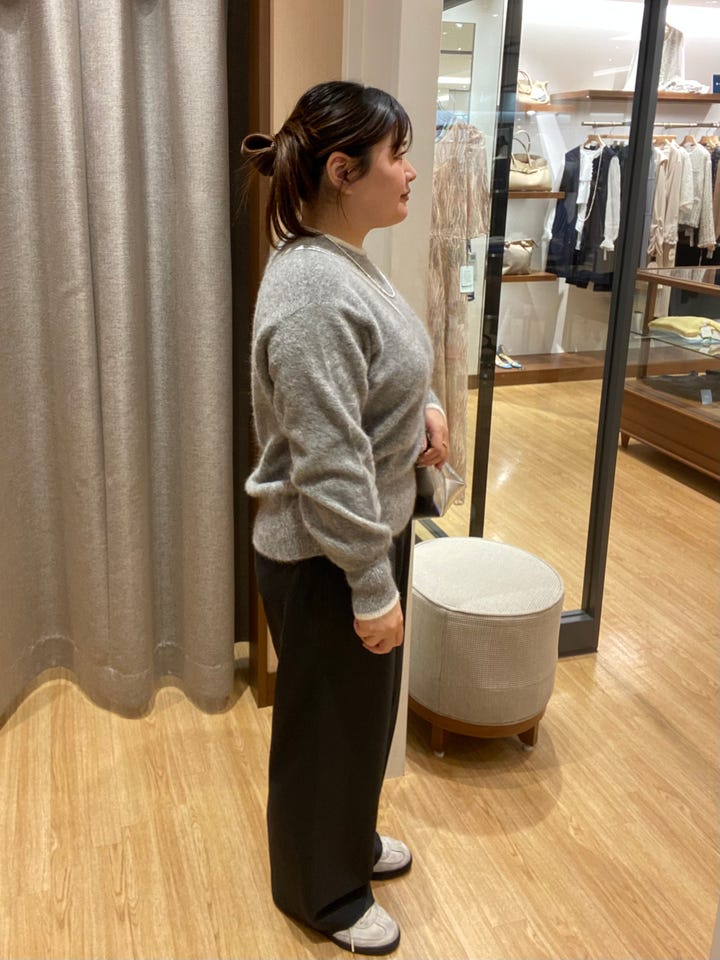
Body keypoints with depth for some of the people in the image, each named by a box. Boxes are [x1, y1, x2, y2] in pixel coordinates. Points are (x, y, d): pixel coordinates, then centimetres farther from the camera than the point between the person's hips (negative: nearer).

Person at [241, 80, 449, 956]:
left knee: (364, 711, 26)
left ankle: (352, 840, 51)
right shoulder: (312, 292, -27)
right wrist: (373, 586, -21)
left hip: (371, 535, 10)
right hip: (325, 560, -10)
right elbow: (329, 466, -27)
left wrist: (421, 410, 2)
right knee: (326, 726, 12)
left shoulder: (344, 262, 5)